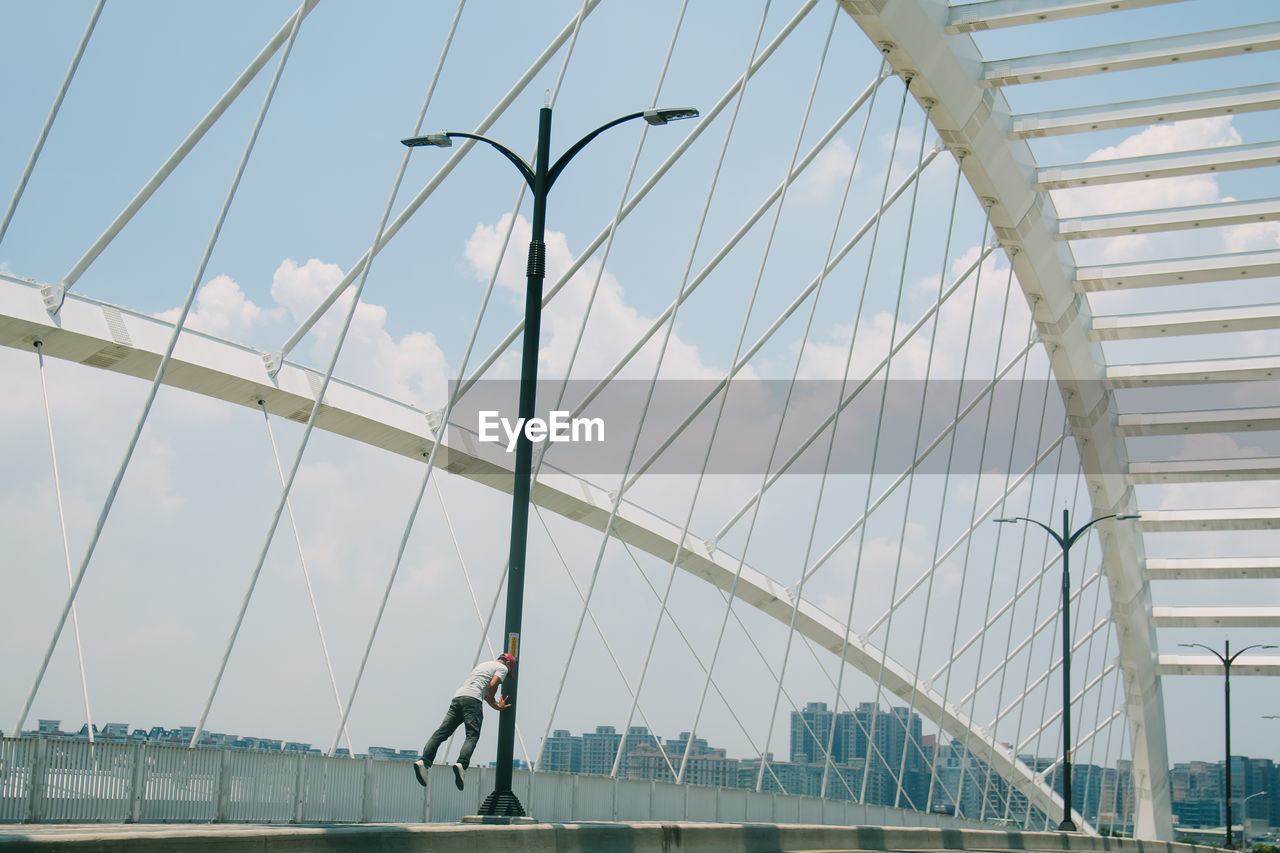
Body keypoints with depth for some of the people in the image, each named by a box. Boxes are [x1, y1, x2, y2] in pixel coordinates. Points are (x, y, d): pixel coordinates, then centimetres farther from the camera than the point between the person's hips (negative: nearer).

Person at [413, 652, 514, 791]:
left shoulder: (483, 665, 39)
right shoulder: (502, 668, 14)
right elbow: (492, 685, -4)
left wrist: (496, 706, 52)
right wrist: (494, 703, 11)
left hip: (457, 696, 7)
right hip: (472, 699, -7)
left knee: (441, 733, -4)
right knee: (472, 735, -15)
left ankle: (424, 761, -20)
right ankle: (461, 764, -38)